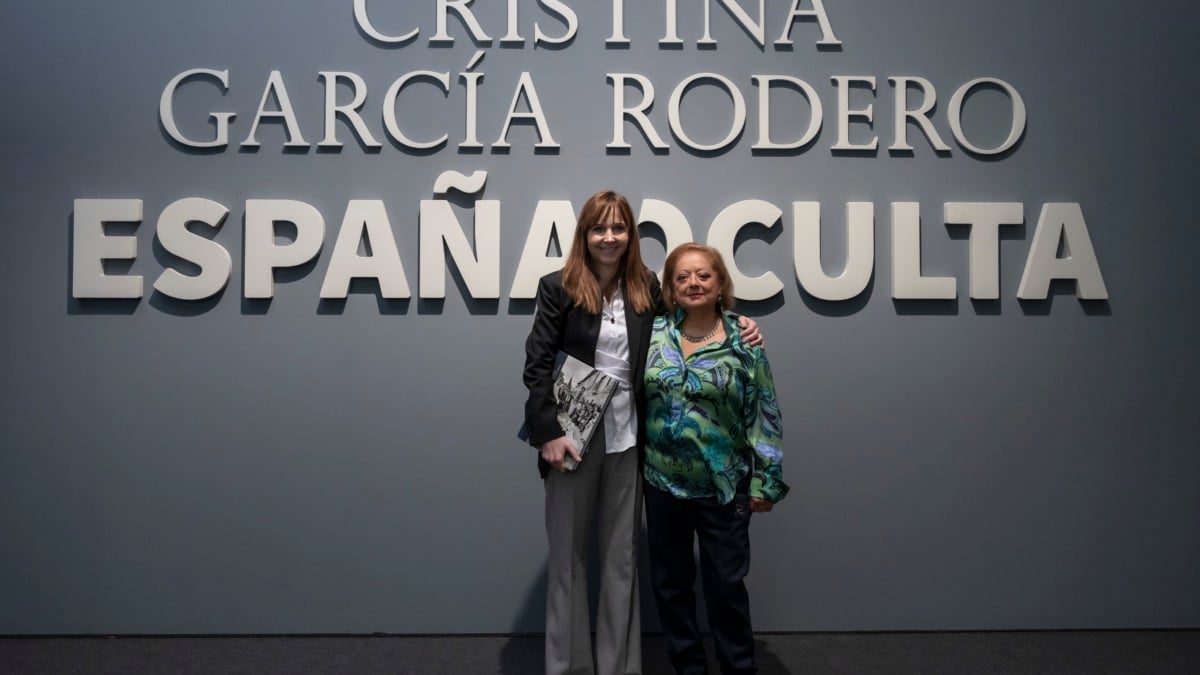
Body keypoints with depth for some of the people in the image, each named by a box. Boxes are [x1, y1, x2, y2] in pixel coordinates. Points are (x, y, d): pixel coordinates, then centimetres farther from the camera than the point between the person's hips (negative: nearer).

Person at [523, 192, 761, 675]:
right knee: (567, 553, 9)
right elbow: (537, 365, -7)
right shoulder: (559, 288, -4)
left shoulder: (647, 287, 4)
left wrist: (734, 322, -3)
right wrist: (548, 432, -15)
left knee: (622, 556, 12)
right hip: (573, 435, -2)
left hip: (627, 438, 2)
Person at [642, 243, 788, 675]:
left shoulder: (743, 342, -7)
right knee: (670, 581, 13)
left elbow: (764, 415, -5)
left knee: (726, 584, 7)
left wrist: (764, 481, -6)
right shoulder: (654, 333, 0)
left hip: (724, 486, -3)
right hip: (662, 482, 3)